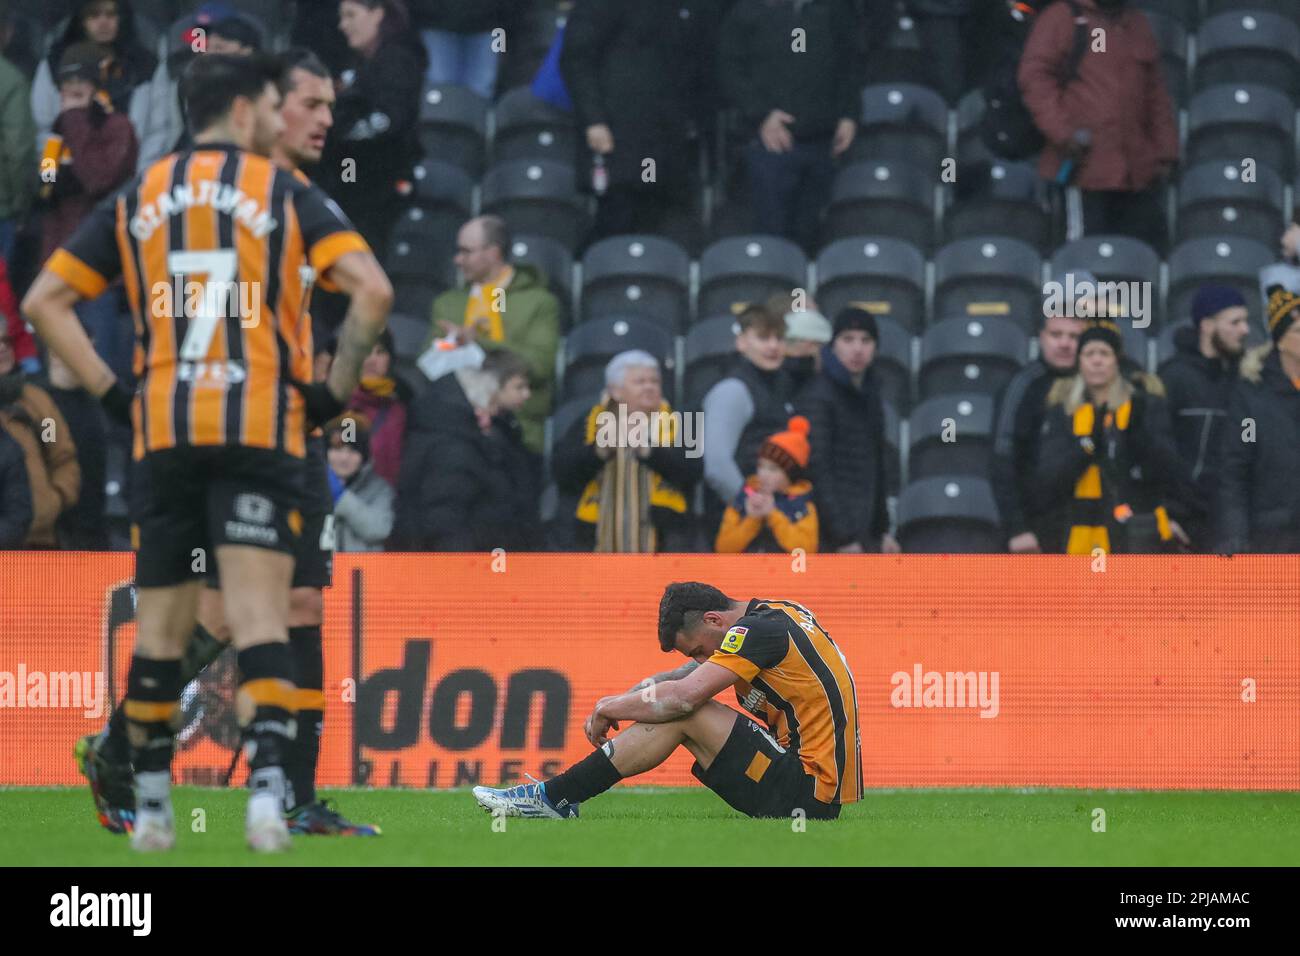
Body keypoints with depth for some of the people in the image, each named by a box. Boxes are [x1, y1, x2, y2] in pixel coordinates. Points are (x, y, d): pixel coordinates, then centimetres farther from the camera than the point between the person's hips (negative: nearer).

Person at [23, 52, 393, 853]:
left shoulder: (137, 200, 13)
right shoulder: (285, 194, 2)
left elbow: (45, 301, 10)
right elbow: (372, 289, -10)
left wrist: (112, 393, 10)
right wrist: (337, 389, 0)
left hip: (162, 433, 3)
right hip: (260, 429, -3)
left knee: (159, 629, 12)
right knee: (259, 618, -8)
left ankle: (151, 803, 16)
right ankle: (267, 781, -25)